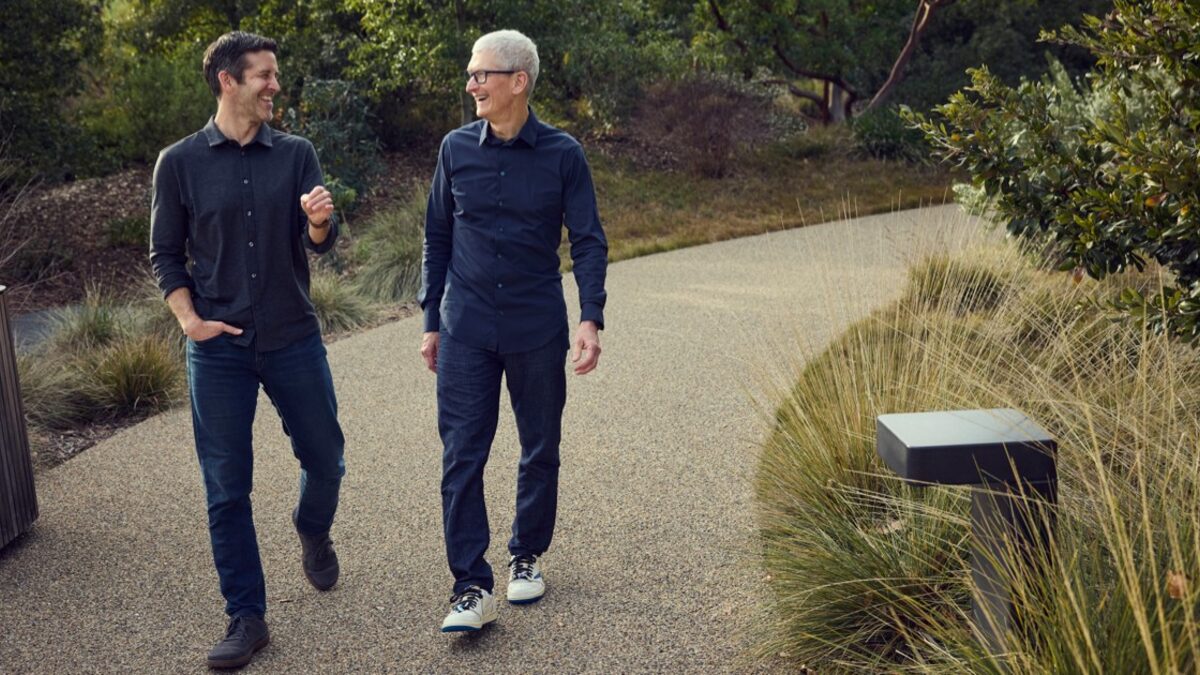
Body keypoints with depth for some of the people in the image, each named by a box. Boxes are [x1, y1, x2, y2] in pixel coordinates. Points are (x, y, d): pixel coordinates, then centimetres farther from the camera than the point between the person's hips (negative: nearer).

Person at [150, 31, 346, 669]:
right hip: (219, 349, -1)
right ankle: (246, 617, 14)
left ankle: (313, 531, 44)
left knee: (325, 460, 10)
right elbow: (165, 254, 5)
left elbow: (319, 243, -4)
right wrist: (190, 321, -8)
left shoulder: (295, 154, 3)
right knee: (226, 489, 2)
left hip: (294, 340, 1)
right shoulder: (179, 162, 0)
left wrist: (319, 221, -27)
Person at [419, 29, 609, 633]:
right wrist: (431, 321, 9)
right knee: (461, 457, -4)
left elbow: (588, 241, -3)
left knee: (540, 451, 11)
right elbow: (437, 238, 9)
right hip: (466, 332, 1)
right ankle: (472, 588, 1)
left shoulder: (562, 154, -4)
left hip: (538, 331, -1)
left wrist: (591, 320, -15)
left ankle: (526, 557, 31)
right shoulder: (456, 148, 2)